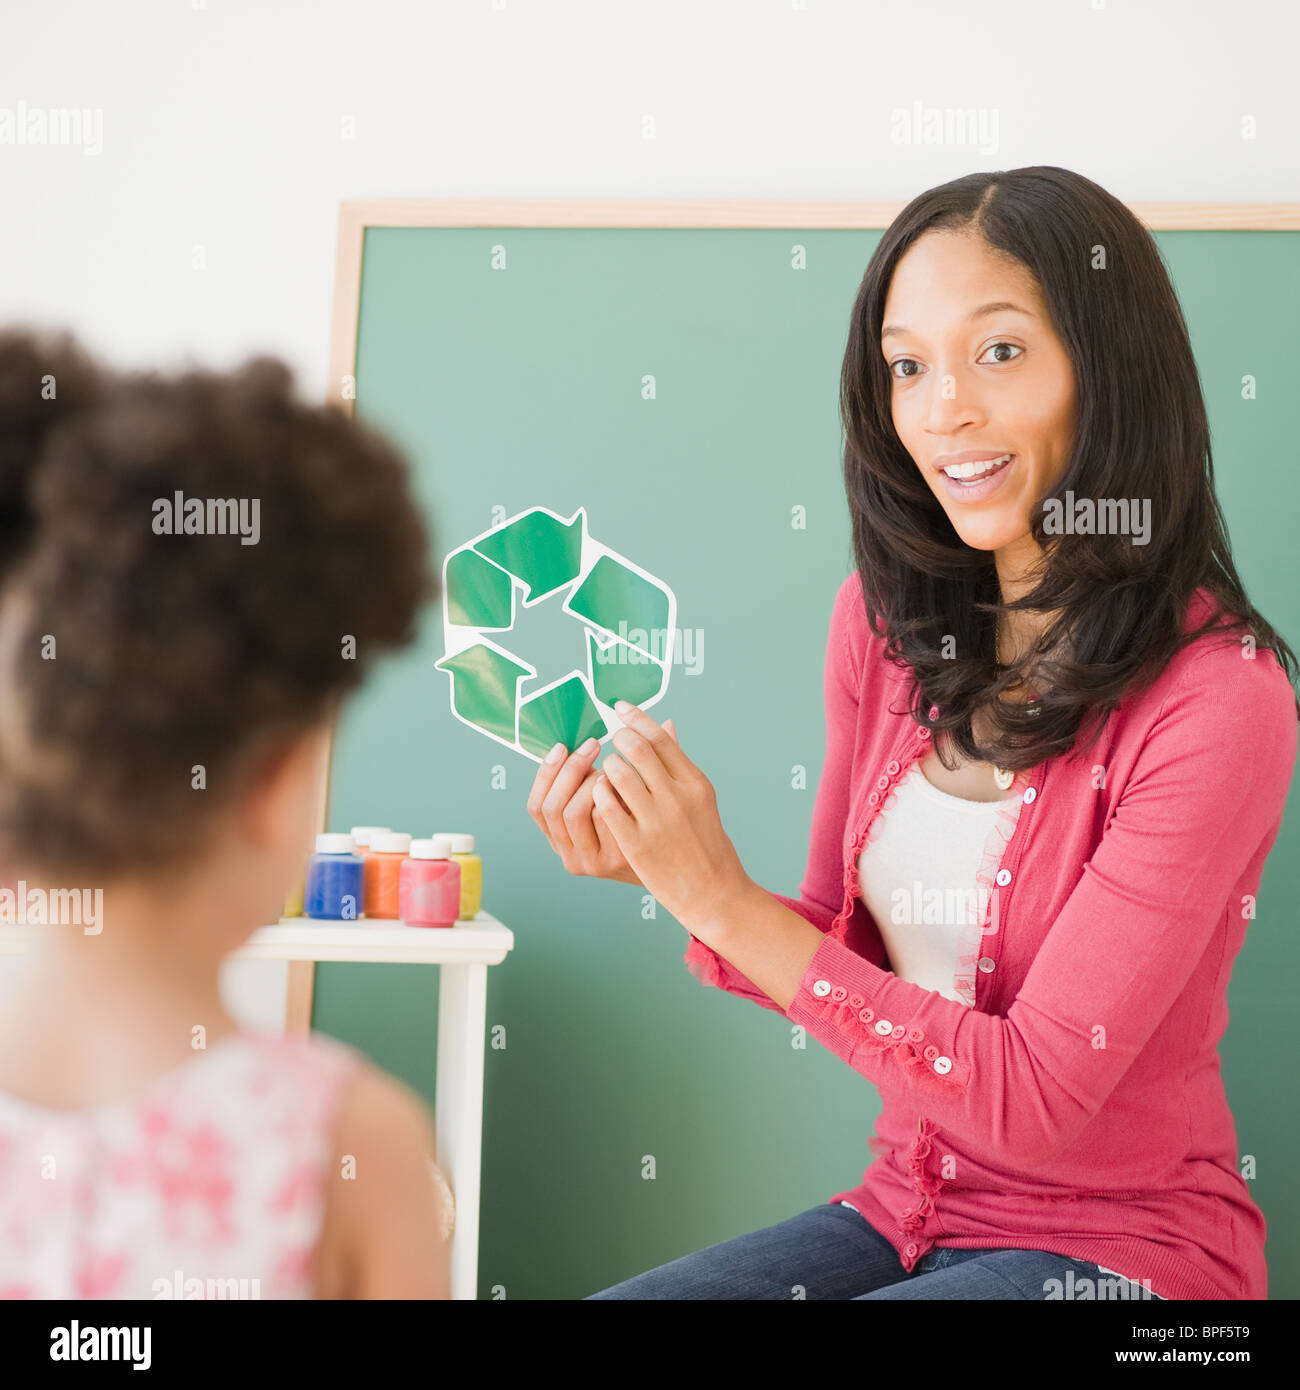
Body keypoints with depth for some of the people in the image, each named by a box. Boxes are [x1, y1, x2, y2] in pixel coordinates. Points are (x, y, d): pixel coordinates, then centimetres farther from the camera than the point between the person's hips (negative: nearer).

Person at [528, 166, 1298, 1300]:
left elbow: (1036, 1094, -20)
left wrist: (726, 902, -23)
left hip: (1114, 1246, -5)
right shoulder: (884, 620, -1)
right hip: (906, 1208, 5)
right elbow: (838, 963, 6)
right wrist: (666, 868, -13)